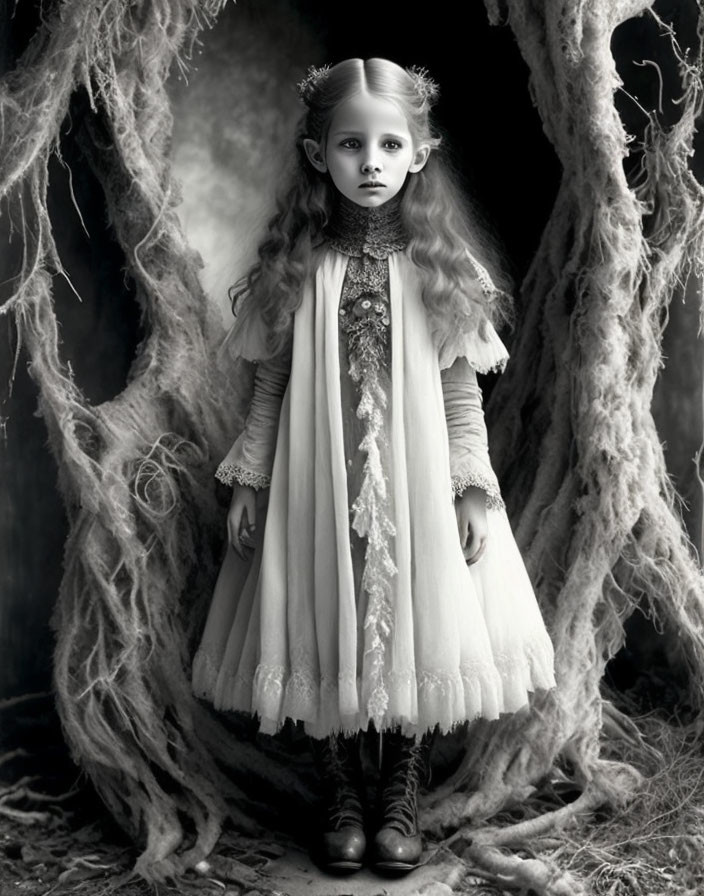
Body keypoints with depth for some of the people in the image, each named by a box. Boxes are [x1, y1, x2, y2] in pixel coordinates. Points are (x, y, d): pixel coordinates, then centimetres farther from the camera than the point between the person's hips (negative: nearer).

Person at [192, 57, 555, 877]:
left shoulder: (439, 265, -2)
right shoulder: (294, 268, -2)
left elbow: (462, 388, 0)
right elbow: (269, 385, 2)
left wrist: (474, 488, -3)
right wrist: (248, 481, 1)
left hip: (416, 485, 0)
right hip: (315, 484, 0)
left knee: (417, 629, 8)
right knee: (321, 632, 8)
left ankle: (401, 797, 29)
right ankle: (341, 797, 29)